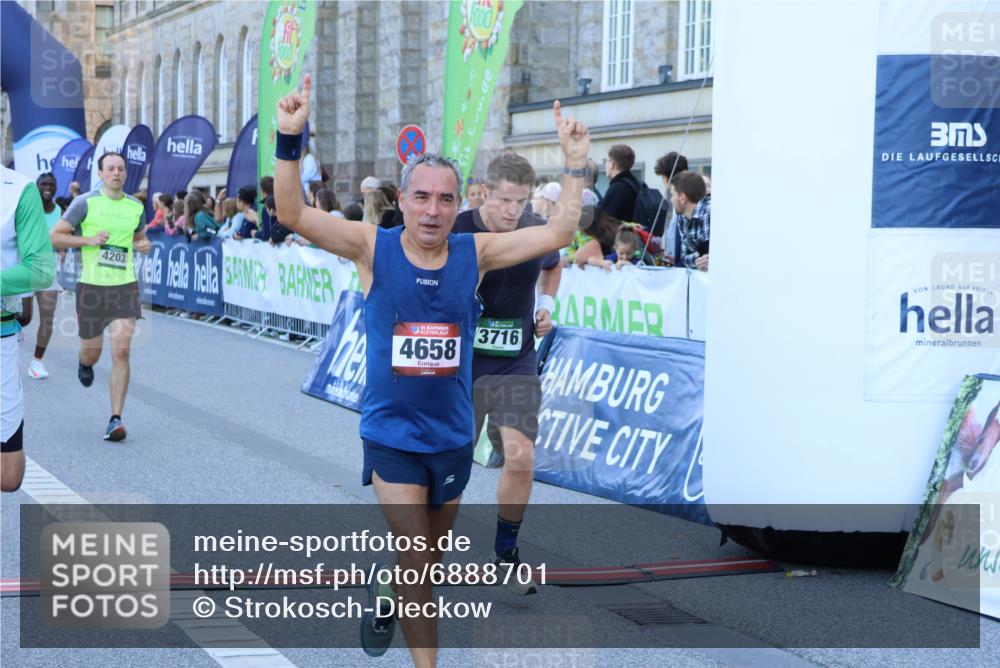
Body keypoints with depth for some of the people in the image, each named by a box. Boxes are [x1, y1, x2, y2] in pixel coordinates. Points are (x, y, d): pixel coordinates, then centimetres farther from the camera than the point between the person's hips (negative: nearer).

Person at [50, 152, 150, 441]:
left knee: (121, 352, -11)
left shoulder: (135, 206, 8)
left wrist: (144, 245, 3)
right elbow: (54, 237, -4)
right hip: (92, 286, -2)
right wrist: (89, 240, -16)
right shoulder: (85, 202, -4)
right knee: (92, 352, 10)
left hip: (125, 287, 2)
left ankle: (116, 419, -8)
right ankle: (85, 364, 51)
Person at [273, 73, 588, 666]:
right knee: (417, 561, -10)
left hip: (452, 436, 3)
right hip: (392, 435, -3)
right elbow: (293, 214, -18)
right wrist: (290, 139, -31)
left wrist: (575, 163, -15)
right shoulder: (374, 248, -10)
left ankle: (386, 597, 52)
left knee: (428, 565, 21)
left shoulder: (475, 254, -5)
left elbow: (559, 234, -6)